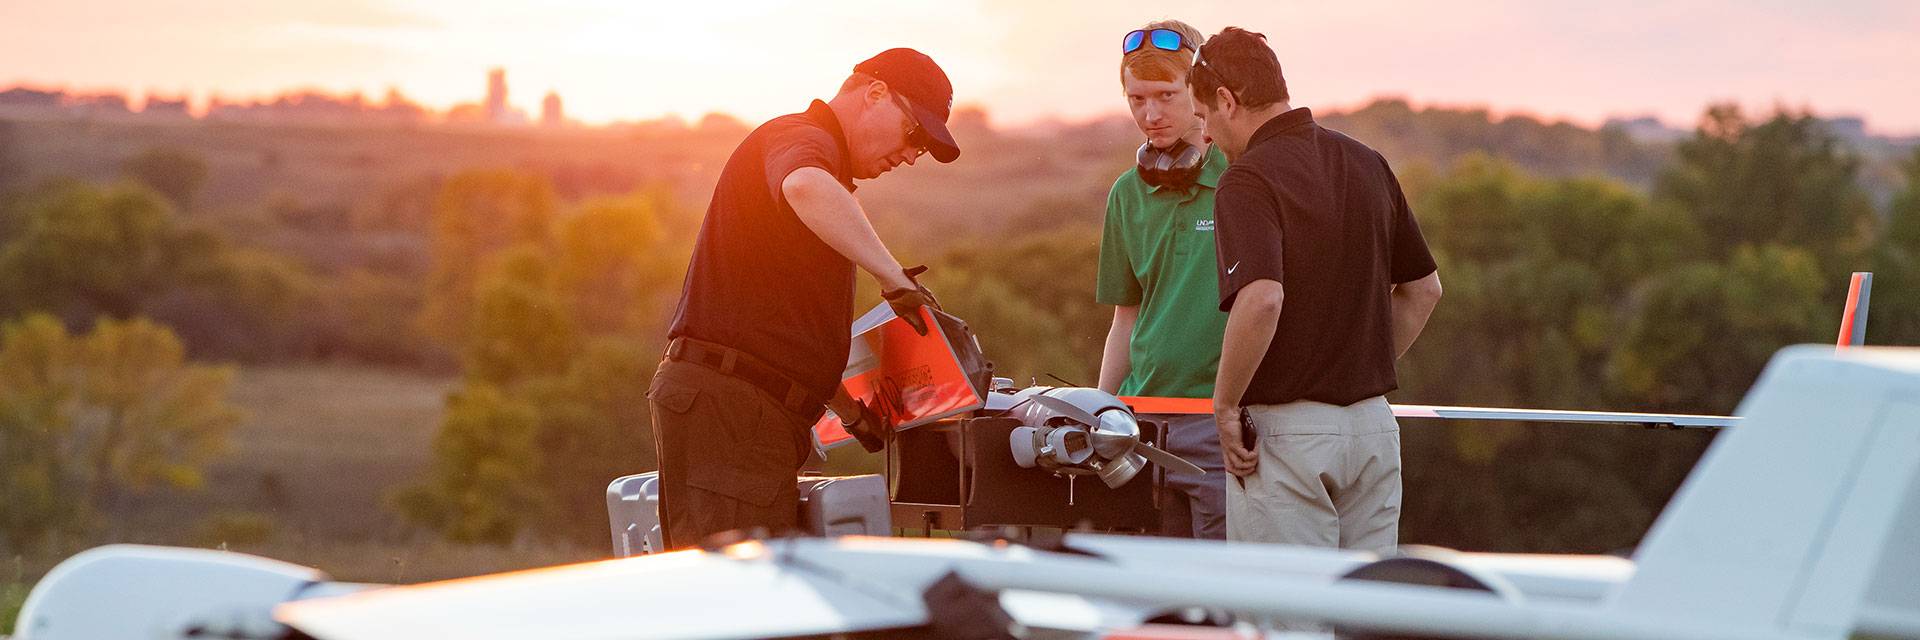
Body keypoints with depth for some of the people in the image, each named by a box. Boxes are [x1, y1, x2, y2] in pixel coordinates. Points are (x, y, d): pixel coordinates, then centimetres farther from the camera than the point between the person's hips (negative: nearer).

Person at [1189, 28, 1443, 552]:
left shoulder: (1249, 179, -13)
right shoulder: (1368, 164, 11)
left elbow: (1262, 298, -29)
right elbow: (1424, 289, 17)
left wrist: (1225, 405, -18)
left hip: (1285, 431, -7)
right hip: (1374, 423, 7)